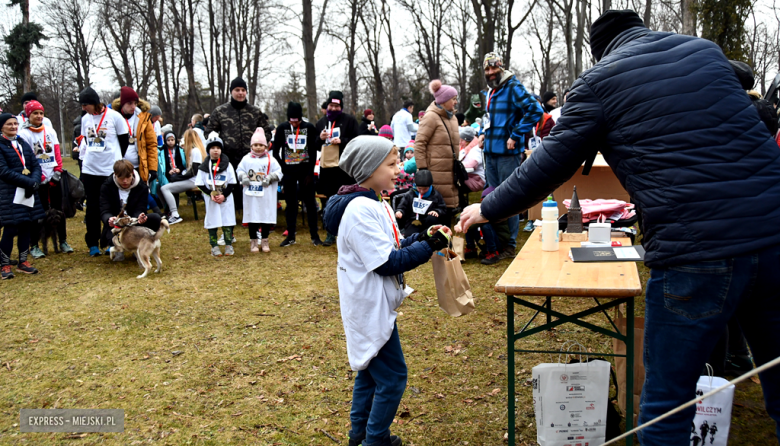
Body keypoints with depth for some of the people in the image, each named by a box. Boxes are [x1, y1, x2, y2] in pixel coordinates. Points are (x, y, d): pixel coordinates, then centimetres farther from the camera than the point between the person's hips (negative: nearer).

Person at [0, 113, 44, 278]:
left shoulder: (23, 144, 14)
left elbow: (36, 165, 9)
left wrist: (35, 181, -11)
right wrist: (29, 182, -18)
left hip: (29, 191, 6)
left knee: (26, 227, 10)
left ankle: (23, 262, 21)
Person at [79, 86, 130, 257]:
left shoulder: (114, 116, -5)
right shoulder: (85, 119, 8)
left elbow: (124, 140, 1)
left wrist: (117, 161, 6)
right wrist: (83, 159, 12)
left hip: (111, 170, -4)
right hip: (89, 170, 4)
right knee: (92, 207, 6)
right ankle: (93, 244, 14)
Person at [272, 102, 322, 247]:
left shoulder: (309, 127, 0)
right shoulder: (282, 128, 2)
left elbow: (313, 151, 0)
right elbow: (275, 151, 5)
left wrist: (310, 172, -6)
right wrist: (282, 169, -3)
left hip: (305, 170, -1)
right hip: (288, 171, 1)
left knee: (310, 202, 2)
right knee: (291, 204, 7)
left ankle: (314, 235, 8)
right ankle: (290, 236, 13)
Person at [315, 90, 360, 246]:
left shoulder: (349, 120, 0)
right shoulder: (321, 122, 14)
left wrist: (341, 141, -17)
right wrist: (320, 138, -3)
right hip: (327, 166, 4)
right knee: (330, 200, 9)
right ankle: (331, 234, 17)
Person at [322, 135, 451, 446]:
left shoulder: (374, 204, 9)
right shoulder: (361, 210, -23)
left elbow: (391, 247, 13)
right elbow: (387, 263, -24)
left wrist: (422, 237, -2)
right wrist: (429, 246, -17)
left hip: (373, 307, 11)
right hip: (371, 308, -11)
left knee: (370, 371, 21)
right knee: (393, 377, -1)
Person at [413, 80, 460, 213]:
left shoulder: (452, 117, 18)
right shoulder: (431, 117, -10)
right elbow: (419, 144, -14)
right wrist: (422, 168, -18)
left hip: (450, 171, 9)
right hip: (436, 172, -9)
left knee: (450, 206, 10)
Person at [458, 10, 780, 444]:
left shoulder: (599, 81, 1)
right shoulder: (707, 50, 15)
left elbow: (549, 166, -1)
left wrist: (488, 209, 13)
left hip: (695, 252, -5)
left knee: (666, 401, 9)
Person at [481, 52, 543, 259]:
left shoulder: (513, 88, -9)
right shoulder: (490, 92, 17)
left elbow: (535, 110, -22)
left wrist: (515, 136, -21)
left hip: (508, 153, -8)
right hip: (490, 152, 8)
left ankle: (510, 244, 4)